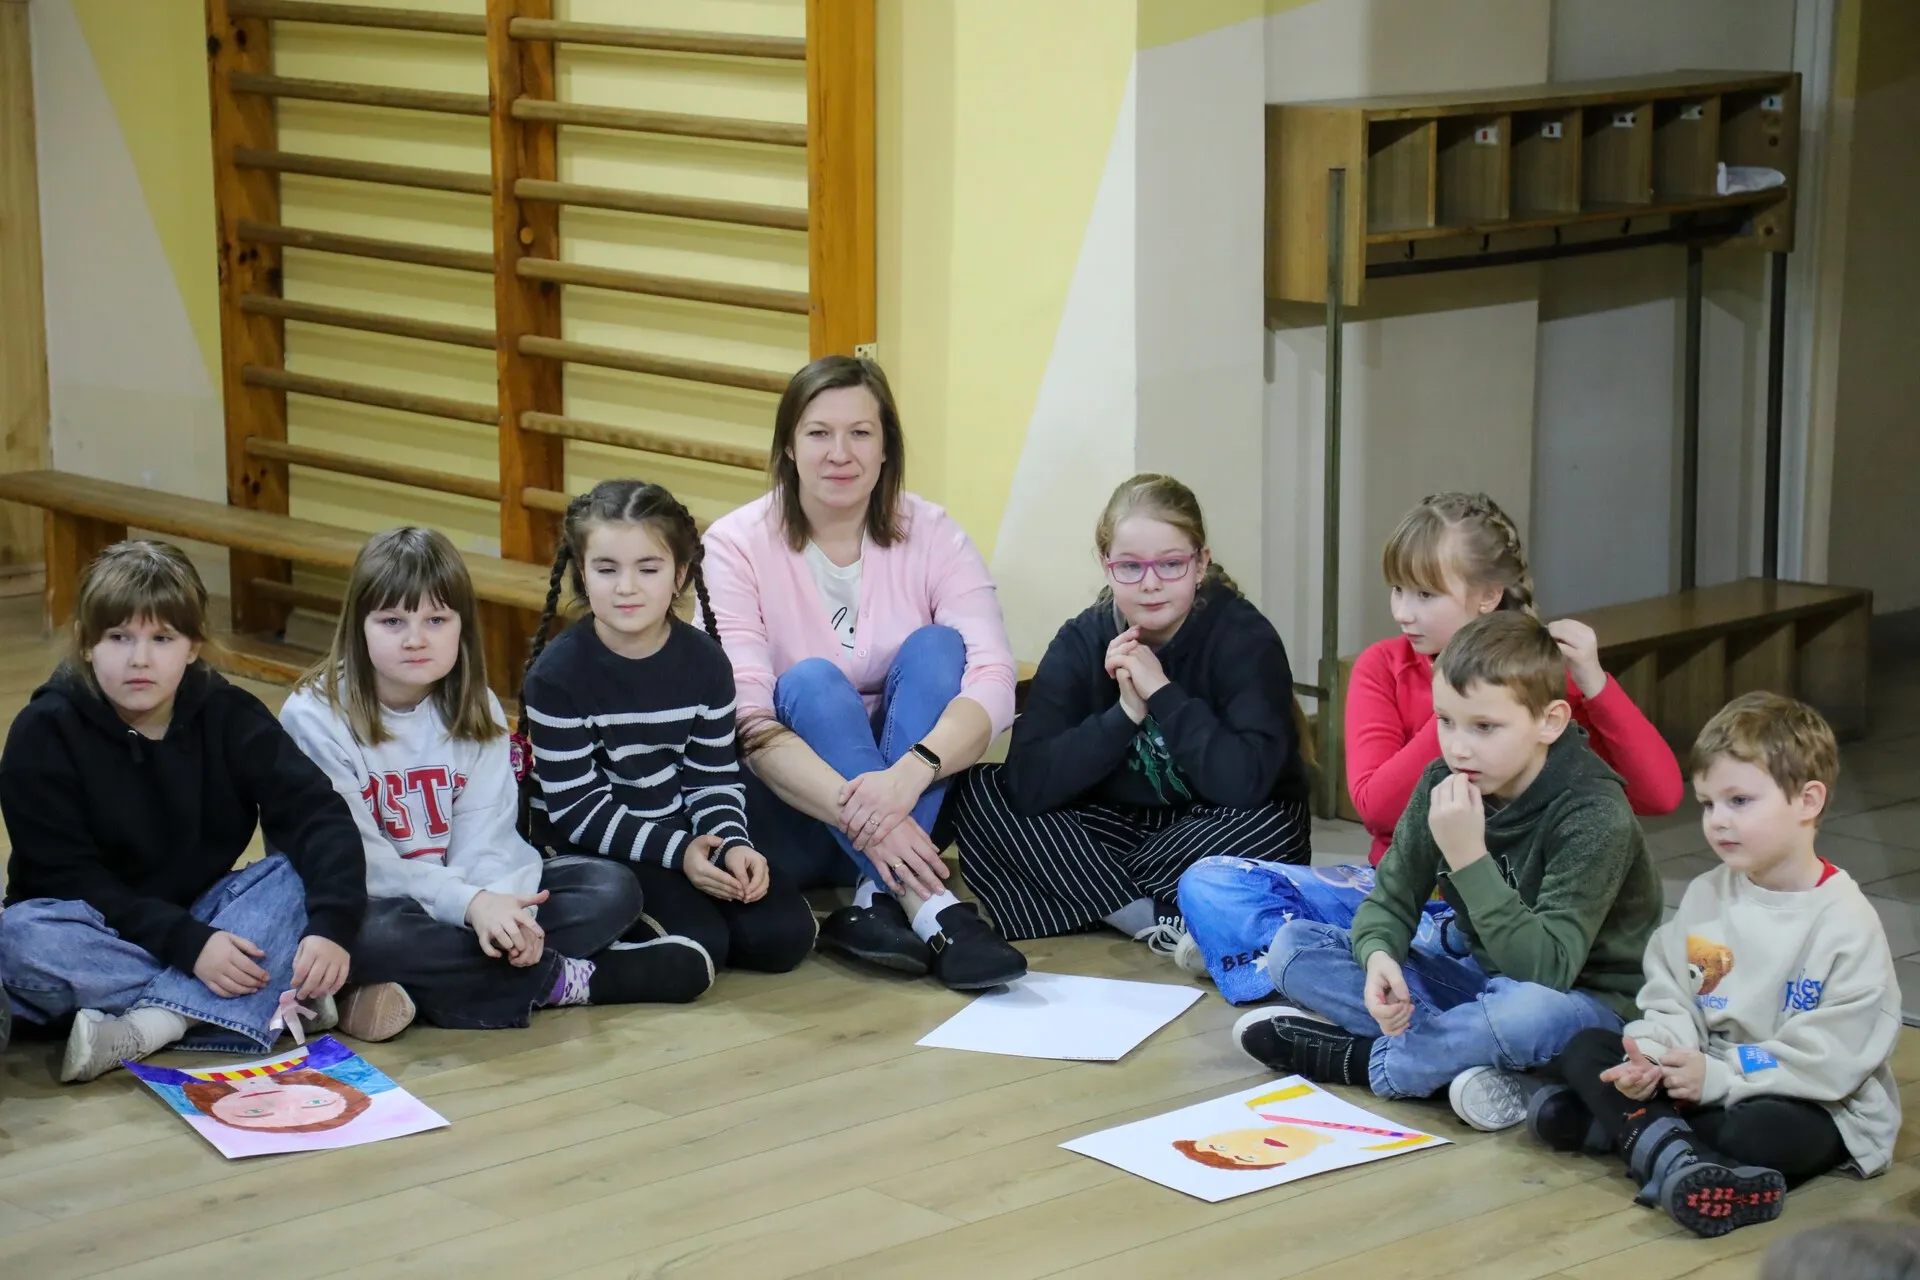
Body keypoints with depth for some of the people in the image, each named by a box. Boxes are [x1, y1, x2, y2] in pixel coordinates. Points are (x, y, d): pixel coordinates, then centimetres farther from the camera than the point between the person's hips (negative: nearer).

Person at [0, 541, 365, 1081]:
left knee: (297, 877, -22)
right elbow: (67, 876, -16)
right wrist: (187, 943, -28)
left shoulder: (229, 716, -5)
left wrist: (331, 926, -34)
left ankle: (148, 1026, -34)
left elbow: (318, 815, -16)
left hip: (202, 917, 2)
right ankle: (270, 1004, -29)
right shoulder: (44, 732, -11)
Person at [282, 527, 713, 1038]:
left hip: (471, 897, 5)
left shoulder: (474, 711, 3)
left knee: (612, 889, -11)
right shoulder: (314, 718, -12)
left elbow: (484, 841, -5)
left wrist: (502, 905, -28)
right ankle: (569, 978, -22)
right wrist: (470, 903, -31)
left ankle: (420, 993, -25)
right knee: (372, 939, -40)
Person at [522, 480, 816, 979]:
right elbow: (576, 806, -16)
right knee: (696, 945, -27)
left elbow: (714, 777, 2)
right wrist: (676, 851, -24)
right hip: (589, 846, -5)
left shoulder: (704, 661, -3)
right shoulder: (557, 674, -16)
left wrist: (732, 843, -19)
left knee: (783, 935, -11)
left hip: (682, 829, 5)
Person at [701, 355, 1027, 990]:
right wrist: (858, 814, -37)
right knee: (812, 681, -29)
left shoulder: (932, 534, -3)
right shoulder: (736, 545, -9)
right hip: (788, 809, -2)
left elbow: (993, 681, -17)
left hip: (908, 799, 2)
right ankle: (930, 909, -43)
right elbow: (746, 720, -21)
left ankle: (877, 901, -32)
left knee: (935, 646, -20)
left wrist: (908, 775, -38)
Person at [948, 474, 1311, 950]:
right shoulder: (1081, 641, -7)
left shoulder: (1245, 637, -16)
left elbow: (1247, 782, -31)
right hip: (1120, 829, 4)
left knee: (1271, 826, -36)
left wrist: (1162, 693, -27)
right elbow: (1026, 783, -19)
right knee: (977, 790, -16)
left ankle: (1098, 901, -18)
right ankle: (1162, 922, -22)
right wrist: (1125, 713, -27)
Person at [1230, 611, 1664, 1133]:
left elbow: (1546, 969, -31)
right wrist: (1379, 958, -25)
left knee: (1531, 1012, -43)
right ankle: (1468, 1063, -22)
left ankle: (1353, 1058, -19)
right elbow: (1391, 899, -1)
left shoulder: (1595, 816, -24)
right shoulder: (1443, 785, -7)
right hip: (1476, 976, 7)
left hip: (1582, 1000, -6)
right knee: (1294, 945, -6)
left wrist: (1469, 858, -37)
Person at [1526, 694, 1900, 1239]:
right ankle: (1666, 1150, -26)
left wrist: (1720, 1076, -24)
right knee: (1584, 1049, -5)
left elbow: (1832, 1056, -20)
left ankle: (1614, 1126, -25)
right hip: (1700, 1074, 7)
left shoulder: (1846, 923, -15)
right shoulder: (1706, 895, 4)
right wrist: (1653, 1052, -18)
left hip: (1814, 1100, -7)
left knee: (1763, 1132, -38)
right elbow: (1670, 997, 4)